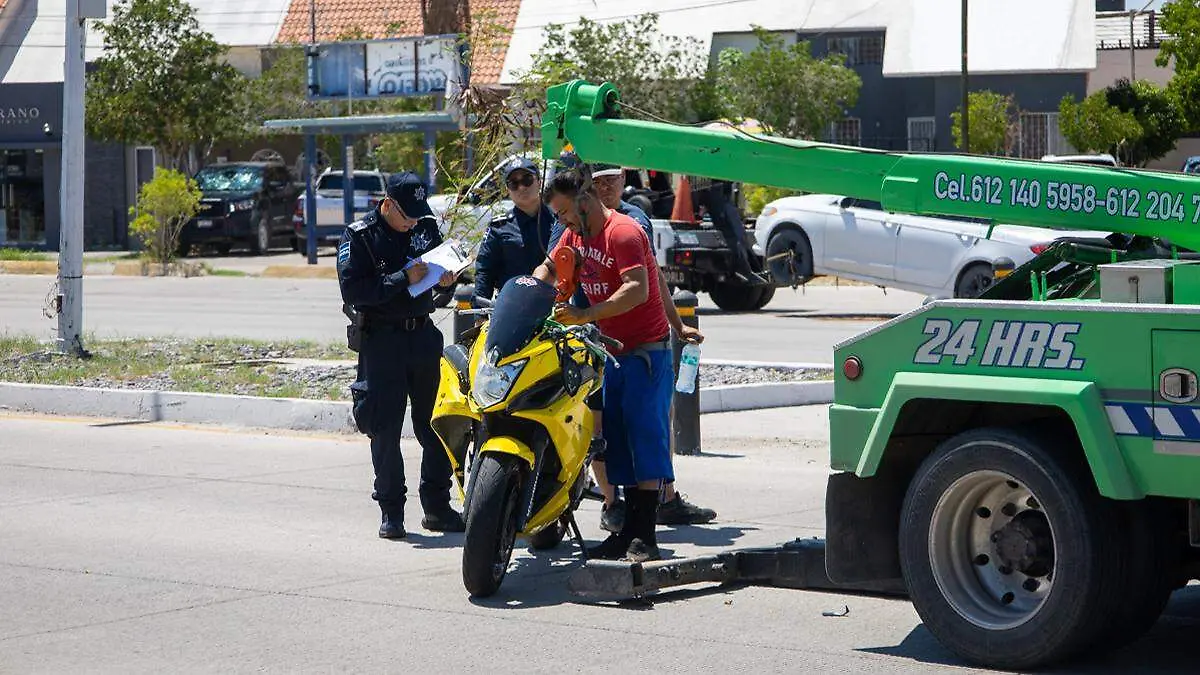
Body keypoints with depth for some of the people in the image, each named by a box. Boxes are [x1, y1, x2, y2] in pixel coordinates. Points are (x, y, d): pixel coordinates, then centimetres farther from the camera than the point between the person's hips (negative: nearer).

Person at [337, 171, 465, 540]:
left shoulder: (427, 226, 8)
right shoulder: (359, 236, -7)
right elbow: (352, 290, -17)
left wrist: (445, 278, 0)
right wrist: (403, 278, -21)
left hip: (424, 335, 5)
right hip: (381, 339, -5)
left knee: (437, 424, 7)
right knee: (386, 429, -1)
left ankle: (437, 507, 16)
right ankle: (391, 512, 8)